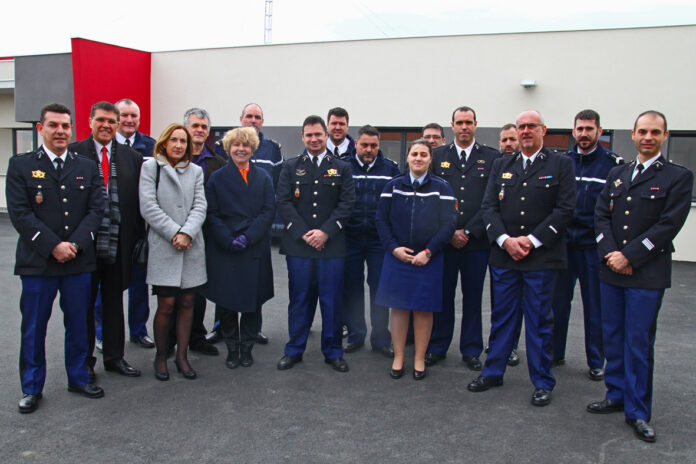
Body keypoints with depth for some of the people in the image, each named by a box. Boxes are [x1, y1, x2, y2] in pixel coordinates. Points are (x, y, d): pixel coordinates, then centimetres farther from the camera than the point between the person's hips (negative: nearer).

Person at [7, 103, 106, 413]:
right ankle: (32, 388, 23)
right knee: (34, 329, 8)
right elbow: (20, 213, -7)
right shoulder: (21, 166, 1)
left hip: (79, 262, 2)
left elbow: (96, 210, 2)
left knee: (78, 325, 12)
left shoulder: (87, 167, 9)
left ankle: (78, 378, 29)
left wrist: (76, 244, -12)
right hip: (37, 262, -2)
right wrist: (53, 245, -15)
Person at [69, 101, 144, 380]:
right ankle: (84, 361, 23)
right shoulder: (74, 153, -2)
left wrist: (135, 238, 3)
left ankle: (114, 357, 27)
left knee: (114, 301, 14)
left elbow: (138, 201, 8)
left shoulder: (132, 158, 7)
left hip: (118, 243, 3)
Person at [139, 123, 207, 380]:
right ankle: (161, 356, 15)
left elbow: (200, 206, 4)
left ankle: (182, 356, 18)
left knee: (187, 303, 6)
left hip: (192, 247, 3)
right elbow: (149, 207, -5)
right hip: (163, 247, -3)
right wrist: (173, 233, -13)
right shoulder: (150, 167, 4)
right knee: (166, 305, -4)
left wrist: (187, 233, -12)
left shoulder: (195, 171, 13)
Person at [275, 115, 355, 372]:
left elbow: (347, 203, 0)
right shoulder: (290, 167, 9)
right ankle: (294, 350, 20)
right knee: (299, 299, 7)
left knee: (331, 300, 5)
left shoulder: (342, 168, 8)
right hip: (297, 245, 0)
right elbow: (283, 202, 1)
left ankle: (333, 351, 19)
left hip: (331, 245, 0)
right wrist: (303, 232, -10)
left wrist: (326, 231, -12)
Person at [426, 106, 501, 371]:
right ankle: (437, 348, 19)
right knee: (442, 295, 6)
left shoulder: (491, 158, 4)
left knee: (473, 297, 8)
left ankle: (471, 351, 20)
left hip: (476, 240, 0)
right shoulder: (438, 156, 8)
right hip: (444, 239, 1)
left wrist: (468, 232, -8)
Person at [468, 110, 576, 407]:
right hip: (503, 256, 3)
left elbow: (565, 209, -6)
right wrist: (505, 240, -9)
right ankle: (493, 372, 25)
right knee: (501, 317, 12)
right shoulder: (501, 165, 12)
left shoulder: (560, 164, 2)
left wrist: (532, 240, -13)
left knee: (539, 321, 4)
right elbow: (489, 207, 6)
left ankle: (542, 382, 17)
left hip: (541, 257, -3)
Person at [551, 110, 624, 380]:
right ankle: (555, 353, 25)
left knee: (595, 306, 7)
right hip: (562, 244, 3)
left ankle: (596, 362, 21)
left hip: (594, 246, -2)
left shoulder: (614, 164, -2)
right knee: (557, 302, 10)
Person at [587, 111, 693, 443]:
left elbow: (668, 225, -11)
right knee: (612, 337, 13)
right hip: (611, 270, 5)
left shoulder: (678, 177, -3)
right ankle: (616, 395, 28)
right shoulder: (616, 174, 13)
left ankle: (638, 412, 13)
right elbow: (601, 215, 6)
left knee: (639, 343, 1)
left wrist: (629, 256, -15)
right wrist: (610, 253, -10)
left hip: (647, 275, -5)